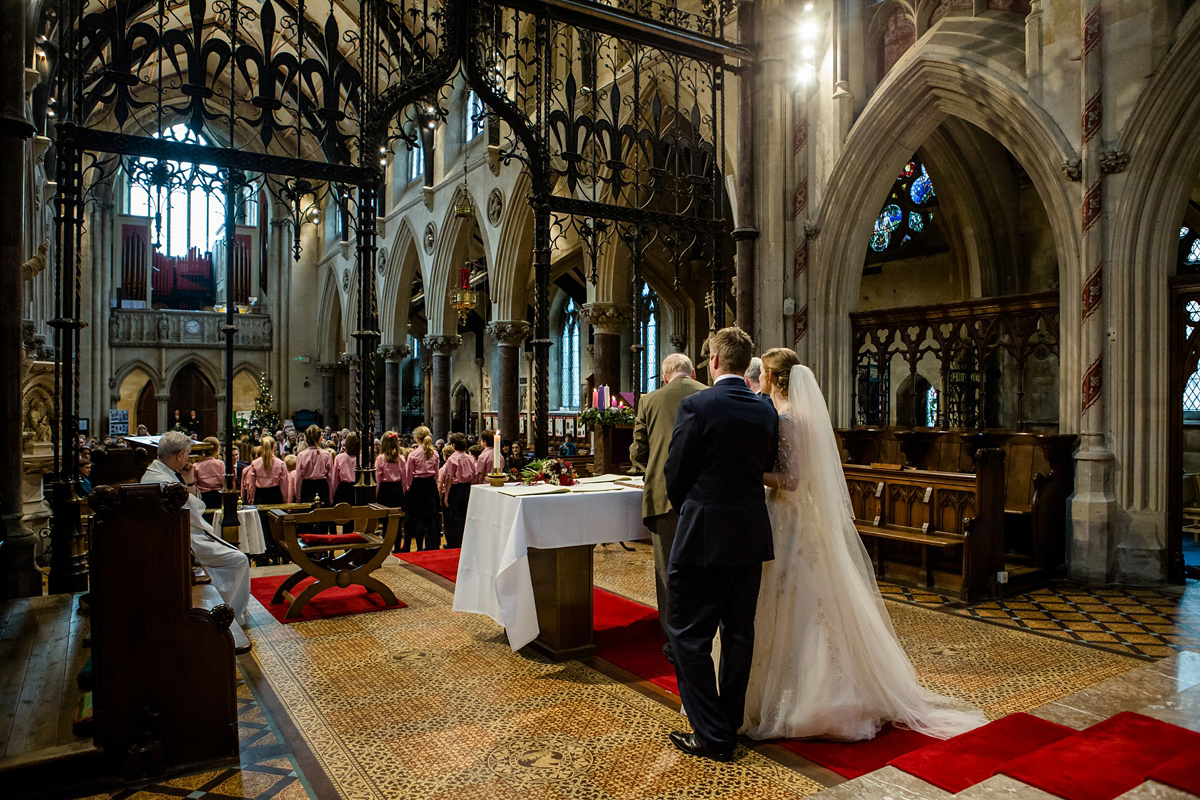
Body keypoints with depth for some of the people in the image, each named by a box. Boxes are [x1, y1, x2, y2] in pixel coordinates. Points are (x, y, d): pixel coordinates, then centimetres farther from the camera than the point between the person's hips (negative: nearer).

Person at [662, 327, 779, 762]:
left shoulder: (697, 406, -14)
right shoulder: (766, 412, 3)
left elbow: (675, 473, -7)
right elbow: (768, 469, 9)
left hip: (704, 535, -6)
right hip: (752, 535, 7)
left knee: (688, 635, 5)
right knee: (739, 633, 16)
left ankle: (712, 734, 10)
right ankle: (731, 723, 28)